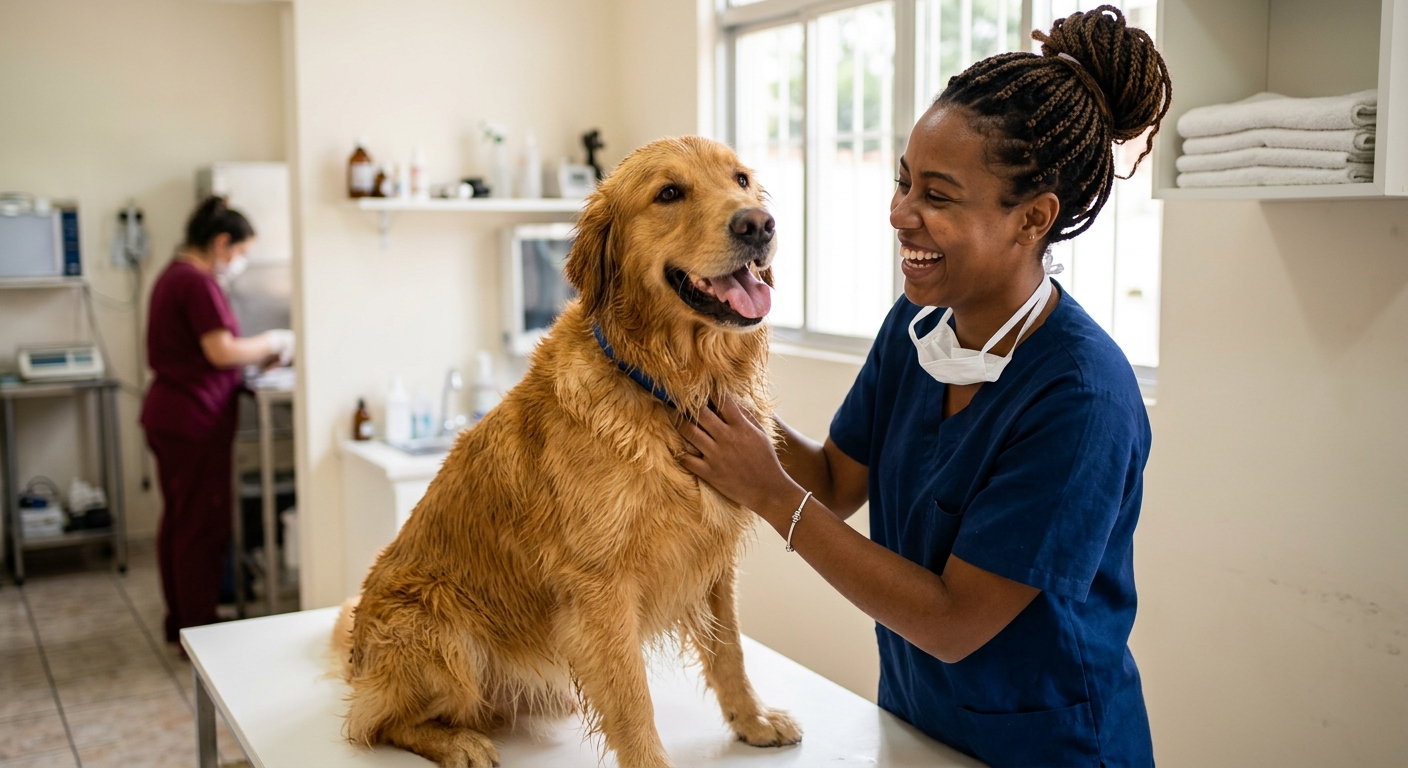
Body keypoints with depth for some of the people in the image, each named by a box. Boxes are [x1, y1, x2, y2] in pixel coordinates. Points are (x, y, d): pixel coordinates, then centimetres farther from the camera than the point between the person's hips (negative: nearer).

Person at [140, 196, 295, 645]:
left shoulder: (173, 276, 16)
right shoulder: (198, 282, -16)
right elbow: (221, 351, -22)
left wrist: (258, 354, 11)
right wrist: (272, 343, -8)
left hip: (166, 414, 10)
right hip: (195, 421, -10)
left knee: (178, 520, 16)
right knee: (203, 526, -2)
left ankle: (179, 621, 27)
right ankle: (199, 632, 6)